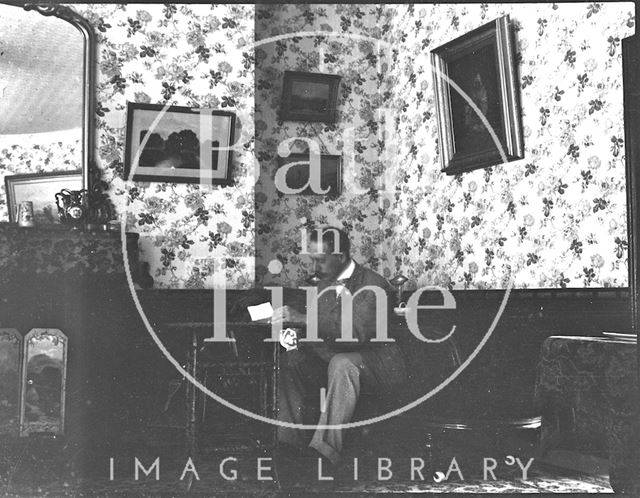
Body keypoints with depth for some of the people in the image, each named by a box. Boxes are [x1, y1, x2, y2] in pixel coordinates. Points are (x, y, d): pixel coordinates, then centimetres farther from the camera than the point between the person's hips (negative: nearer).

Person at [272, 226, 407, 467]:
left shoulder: (373, 285, -13)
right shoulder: (325, 284, 11)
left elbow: (356, 333, -28)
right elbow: (320, 331, 10)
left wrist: (303, 318, -34)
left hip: (377, 367, -7)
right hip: (332, 363, 7)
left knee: (341, 363, -37)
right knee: (290, 359, -16)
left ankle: (326, 445, -40)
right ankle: (288, 440, -19)